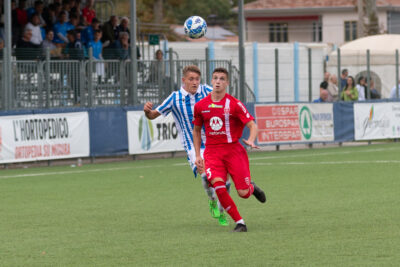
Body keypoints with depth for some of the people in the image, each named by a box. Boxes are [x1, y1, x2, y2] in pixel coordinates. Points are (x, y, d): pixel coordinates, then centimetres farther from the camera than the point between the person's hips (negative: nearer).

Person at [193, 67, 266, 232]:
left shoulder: (234, 104, -4)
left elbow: (252, 125, -6)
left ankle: (252, 188, 34)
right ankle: (239, 223, -11)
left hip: (233, 150, -2)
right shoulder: (200, 106, 6)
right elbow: (196, 130, 19)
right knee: (218, 185, -24)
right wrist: (198, 155, 14)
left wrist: (251, 140, -27)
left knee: (243, 193, -7)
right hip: (212, 152, 2)